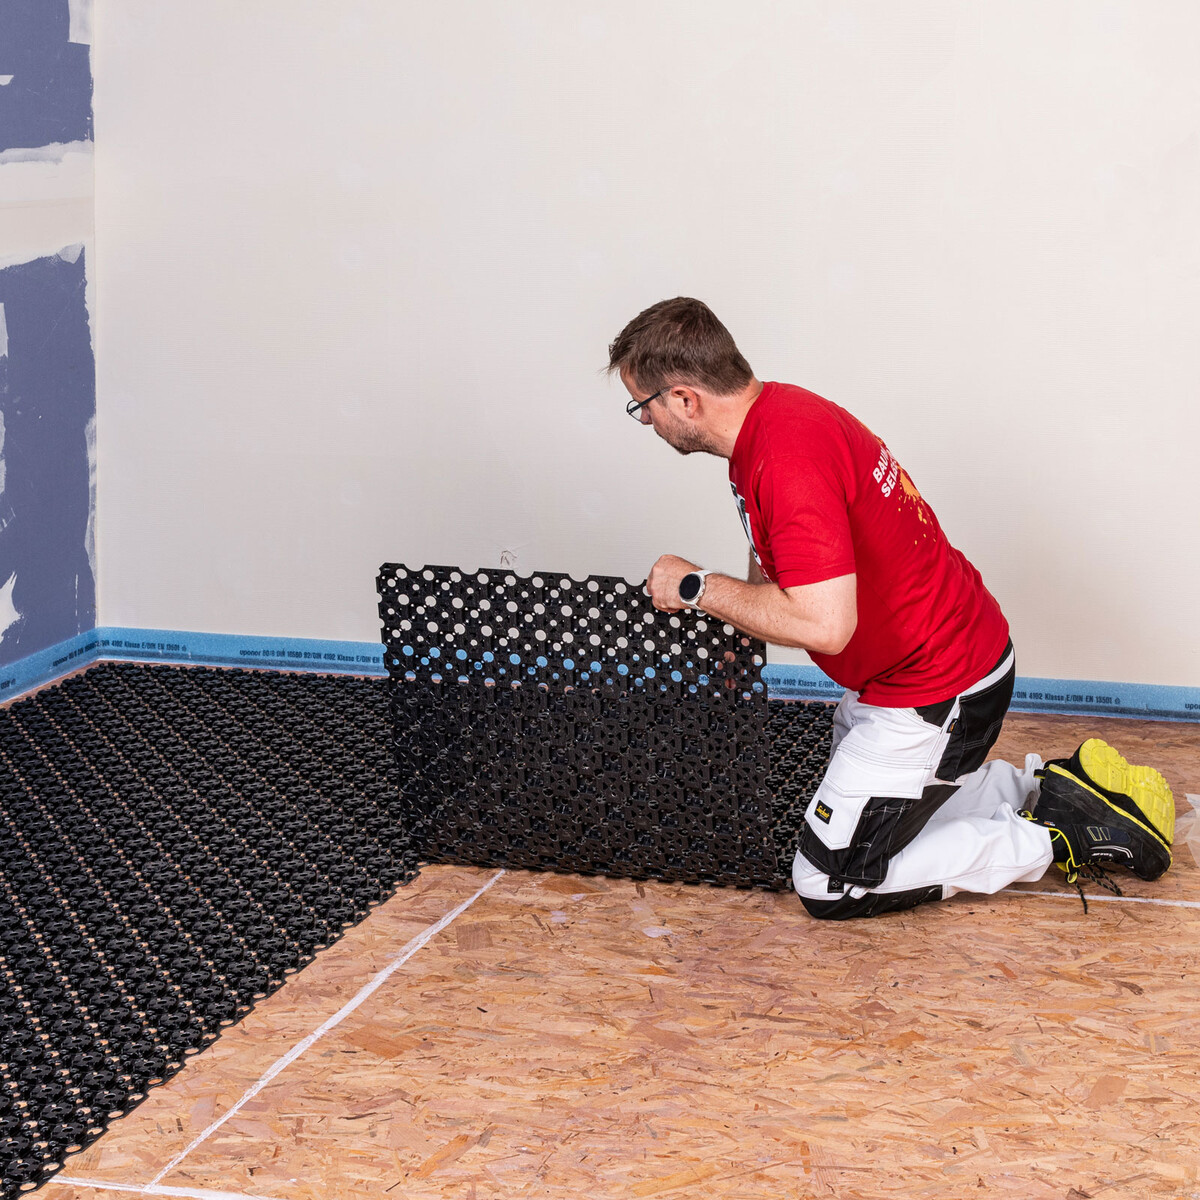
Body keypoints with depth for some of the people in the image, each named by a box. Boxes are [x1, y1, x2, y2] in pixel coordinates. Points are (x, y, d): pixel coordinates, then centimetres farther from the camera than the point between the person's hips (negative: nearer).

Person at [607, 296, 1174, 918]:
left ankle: (1060, 835, 1)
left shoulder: (788, 459, -30)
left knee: (830, 885, -3)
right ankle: (1050, 785, 22)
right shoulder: (772, 409, 3)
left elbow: (823, 625, -36)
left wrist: (698, 587, -24)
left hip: (937, 693, -10)